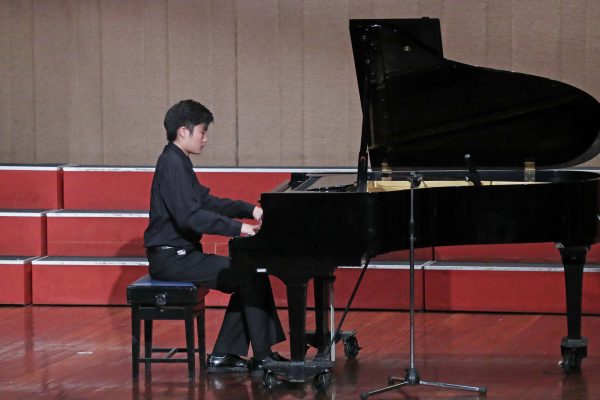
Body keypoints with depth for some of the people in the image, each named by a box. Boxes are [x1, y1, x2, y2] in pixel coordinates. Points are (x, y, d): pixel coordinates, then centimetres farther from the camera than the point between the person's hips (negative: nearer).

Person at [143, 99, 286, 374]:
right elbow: (190, 216, -27)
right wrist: (237, 227, -26)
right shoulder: (172, 164, -17)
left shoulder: (178, 163, 16)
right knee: (251, 276, -15)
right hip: (172, 257, -10)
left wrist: (249, 210, 11)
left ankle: (223, 356, 8)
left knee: (247, 278, 9)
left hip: (181, 254, 10)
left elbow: (207, 202, 22)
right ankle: (262, 357, -9)